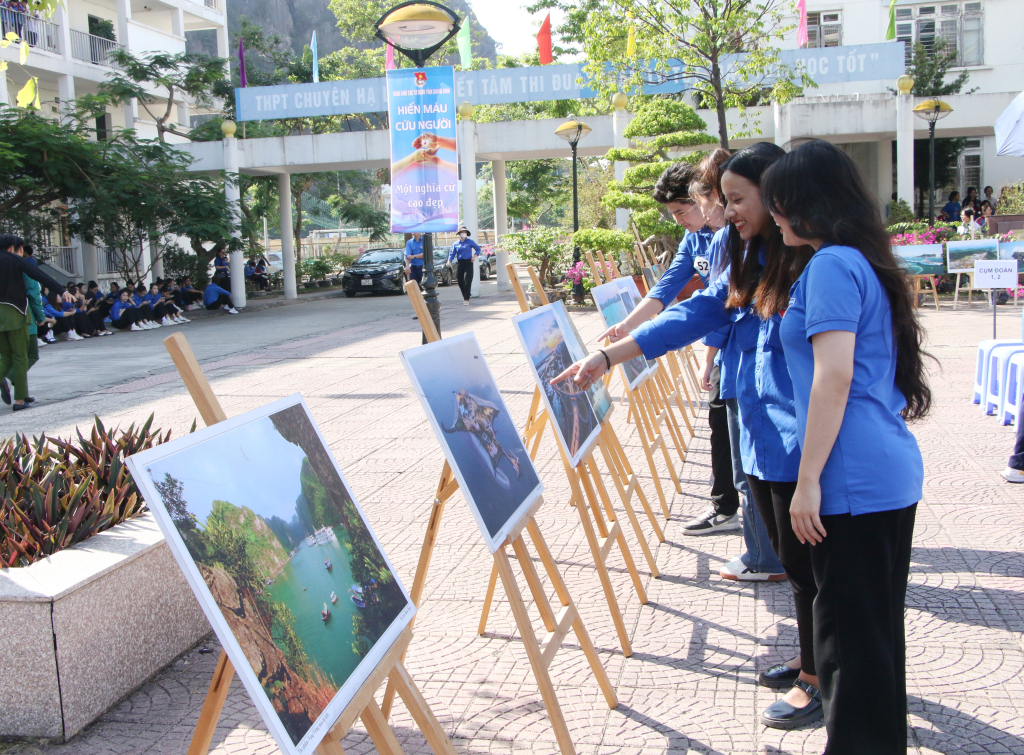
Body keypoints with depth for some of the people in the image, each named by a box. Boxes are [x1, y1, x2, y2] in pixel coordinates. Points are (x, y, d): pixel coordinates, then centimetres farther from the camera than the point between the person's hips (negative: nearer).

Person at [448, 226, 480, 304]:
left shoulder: (470, 242, 4)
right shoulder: (455, 244, 9)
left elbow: (478, 249, 12)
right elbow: (452, 253, 5)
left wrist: (474, 256, -4)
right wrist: (449, 261, -13)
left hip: (468, 263, -3)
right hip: (460, 263, 3)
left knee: (467, 280, -12)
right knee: (460, 281, 4)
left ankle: (466, 299, -12)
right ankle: (465, 296, 26)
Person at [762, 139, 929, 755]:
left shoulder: (831, 265, -13)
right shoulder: (867, 262, 16)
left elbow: (834, 378, -20)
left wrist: (808, 479, -17)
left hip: (855, 479, -10)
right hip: (894, 471, 10)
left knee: (850, 629, -1)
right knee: (878, 623, 19)